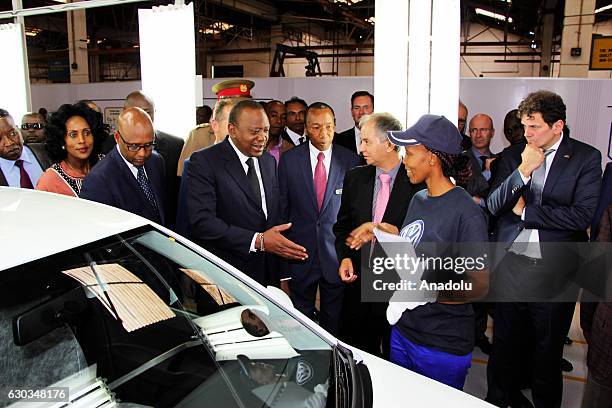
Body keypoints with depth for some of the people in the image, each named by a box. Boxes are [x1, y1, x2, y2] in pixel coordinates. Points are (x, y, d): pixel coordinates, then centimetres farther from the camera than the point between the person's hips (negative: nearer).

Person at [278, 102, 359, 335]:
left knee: (333, 320, 12)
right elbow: (282, 206, 3)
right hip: (300, 252, 0)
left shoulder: (350, 160, -1)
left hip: (336, 252, 0)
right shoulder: (289, 159, 0)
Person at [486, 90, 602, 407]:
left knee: (548, 350, 15)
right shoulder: (513, 155, 3)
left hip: (553, 271, -2)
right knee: (504, 345, 16)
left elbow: (582, 215, -15)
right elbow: (493, 206, -4)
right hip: (510, 266, 2)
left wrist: (524, 210, -10)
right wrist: (523, 171, -16)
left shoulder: (586, 157, -5)